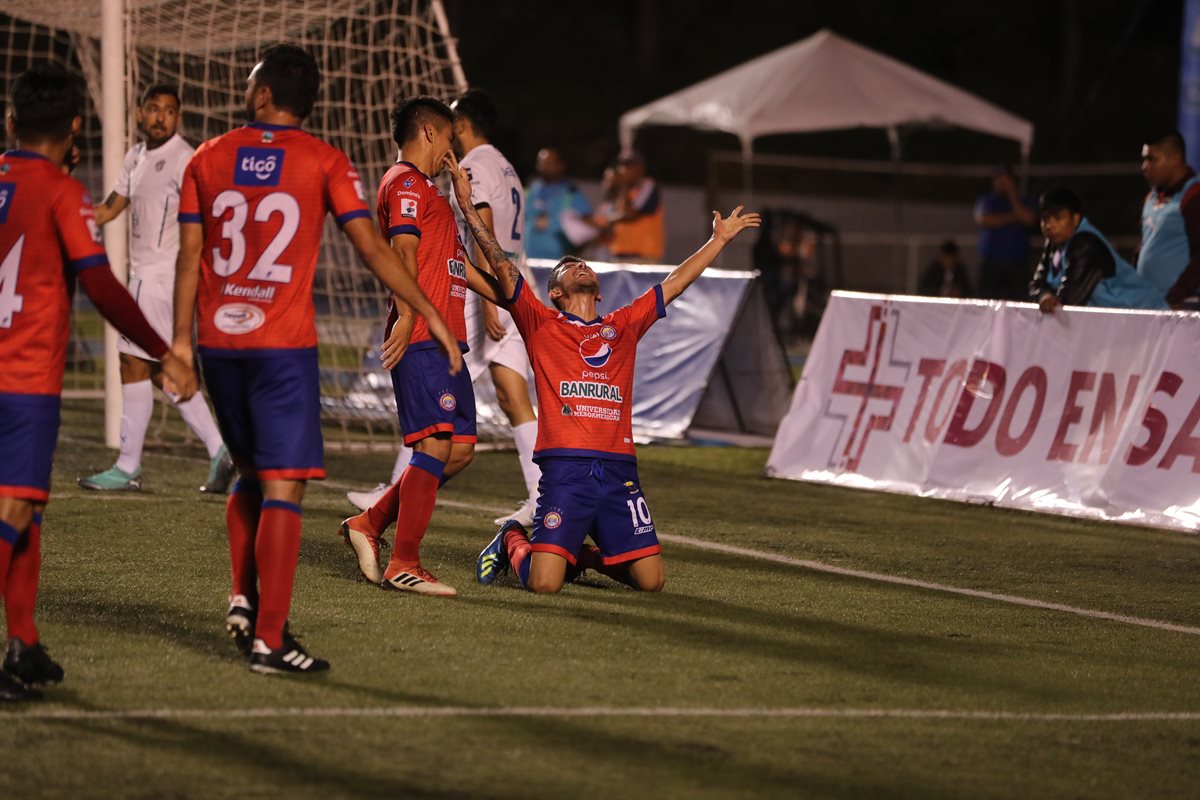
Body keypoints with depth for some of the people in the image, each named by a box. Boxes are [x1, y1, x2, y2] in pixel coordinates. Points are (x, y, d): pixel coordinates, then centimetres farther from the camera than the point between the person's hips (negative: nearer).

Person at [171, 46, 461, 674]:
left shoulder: (206, 160, 6)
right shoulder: (325, 163, -2)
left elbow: (189, 256, 4)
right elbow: (372, 250, -4)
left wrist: (182, 340, 10)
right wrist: (429, 314, 3)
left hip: (218, 342, 4)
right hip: (283, 342, -4)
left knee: (250, 474, 22)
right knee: (282, 488, -4)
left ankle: (243, 600, 12)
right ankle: (268, 639, -9)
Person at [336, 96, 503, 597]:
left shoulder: (427, 190, 28)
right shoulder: (406, 183, -5)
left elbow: (457, 262, 36)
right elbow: (404, 251, -18)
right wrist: (407, 316, -29)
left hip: (444, 339, 10)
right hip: (420, 340, -10)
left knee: (460, 448, 7)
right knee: (436, 444, -15)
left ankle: (370, 524, 14)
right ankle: (403, 565, -14)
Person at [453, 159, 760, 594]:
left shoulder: (623, 326, 21)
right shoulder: (541, 324, 10)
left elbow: (675, 284, 28)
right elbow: (501, 264, 4)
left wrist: (719, 239, 33)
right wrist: (468, 206, -1)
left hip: (619, 471, 4)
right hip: (565, 471, -4)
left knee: (651, 580, -2)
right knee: (543, 583, -16)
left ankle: (583, 554, 27)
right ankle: (512, 542, 20)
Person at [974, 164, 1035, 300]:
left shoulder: (1024, 203, 14)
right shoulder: (986, 201, 16)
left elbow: (1029, 219, -6)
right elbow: (982, 220, -3)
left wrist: (1012, 195, 0)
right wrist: (1012, 218, 0)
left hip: (1017, 264, 0)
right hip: (990, 263, 0)